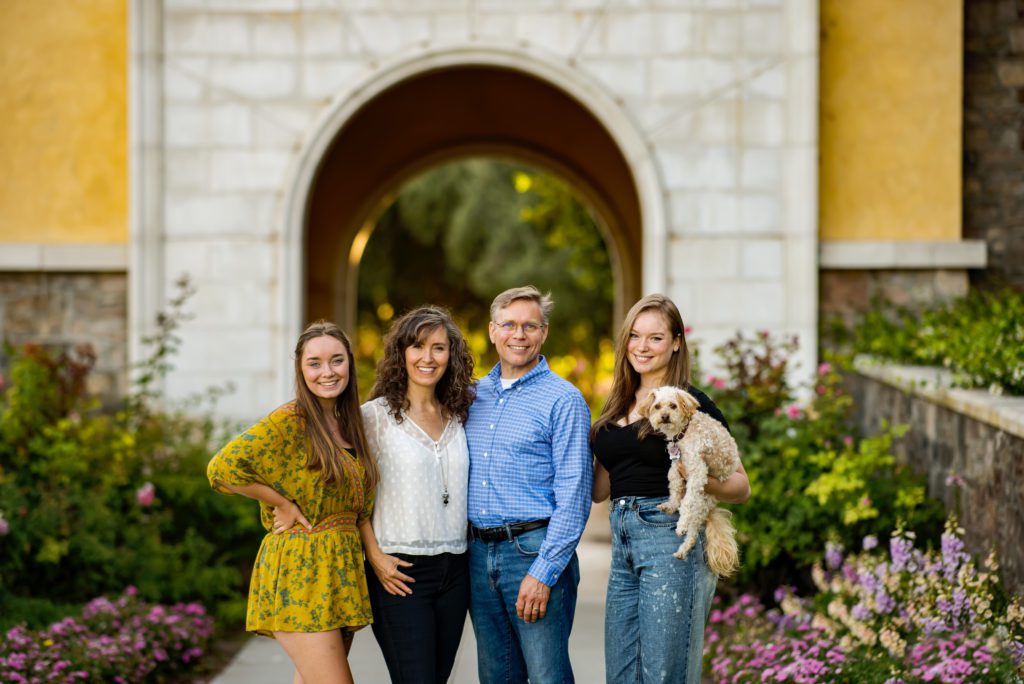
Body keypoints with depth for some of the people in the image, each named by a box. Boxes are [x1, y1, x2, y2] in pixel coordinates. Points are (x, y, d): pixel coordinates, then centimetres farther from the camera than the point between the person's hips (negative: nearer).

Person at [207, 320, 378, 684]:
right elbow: (222, 467, -21)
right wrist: (283, 504, -14)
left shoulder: (350, 423, 12)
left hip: (341, 570, 7)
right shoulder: (288, 422, -10)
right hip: (299, 572, -7)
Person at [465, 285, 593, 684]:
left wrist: (543, 572, -17)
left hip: (534, 548, -6)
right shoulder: (474, 396, 12)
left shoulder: (563, 401, -5)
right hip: (478, 552, 6)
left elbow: (573, 495, -11)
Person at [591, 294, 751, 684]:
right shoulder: (618, 407, 15)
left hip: (671, 538, -7)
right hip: (623, 542, 7)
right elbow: (599, 489, 18)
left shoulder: (692, 404, -5)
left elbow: (741, 488, -6)